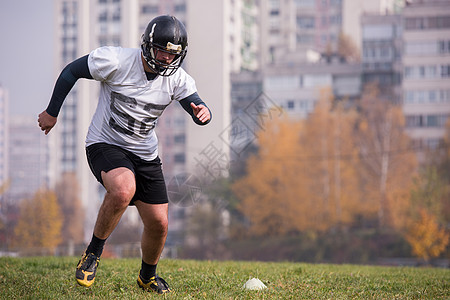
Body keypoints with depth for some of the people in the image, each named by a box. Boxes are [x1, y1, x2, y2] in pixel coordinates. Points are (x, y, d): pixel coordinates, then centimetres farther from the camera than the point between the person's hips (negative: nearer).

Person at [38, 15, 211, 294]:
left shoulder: (177, 79, -6)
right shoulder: (116, 60, -18)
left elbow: (197, 108, -5)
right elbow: (71, 71, -6)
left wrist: (203, 112, -31)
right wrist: (52, 112, 2)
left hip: (145, 155, 5)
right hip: (105, 144, -5)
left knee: (158, 224, 2)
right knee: (123, 190, -37)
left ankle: (148, 276, 32)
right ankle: (94, 251, -13)